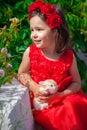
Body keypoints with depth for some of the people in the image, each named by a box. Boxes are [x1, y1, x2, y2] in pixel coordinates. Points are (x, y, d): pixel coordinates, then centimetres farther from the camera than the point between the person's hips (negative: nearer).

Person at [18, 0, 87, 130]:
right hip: (40, 102, -2)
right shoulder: (30, 52, -7)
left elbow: (76, 83, 0)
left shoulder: (69, 56, -8)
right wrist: (33, 87, -12)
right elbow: (22, 74, 7)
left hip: (62, 99, 2)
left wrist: (60, 95, -16)